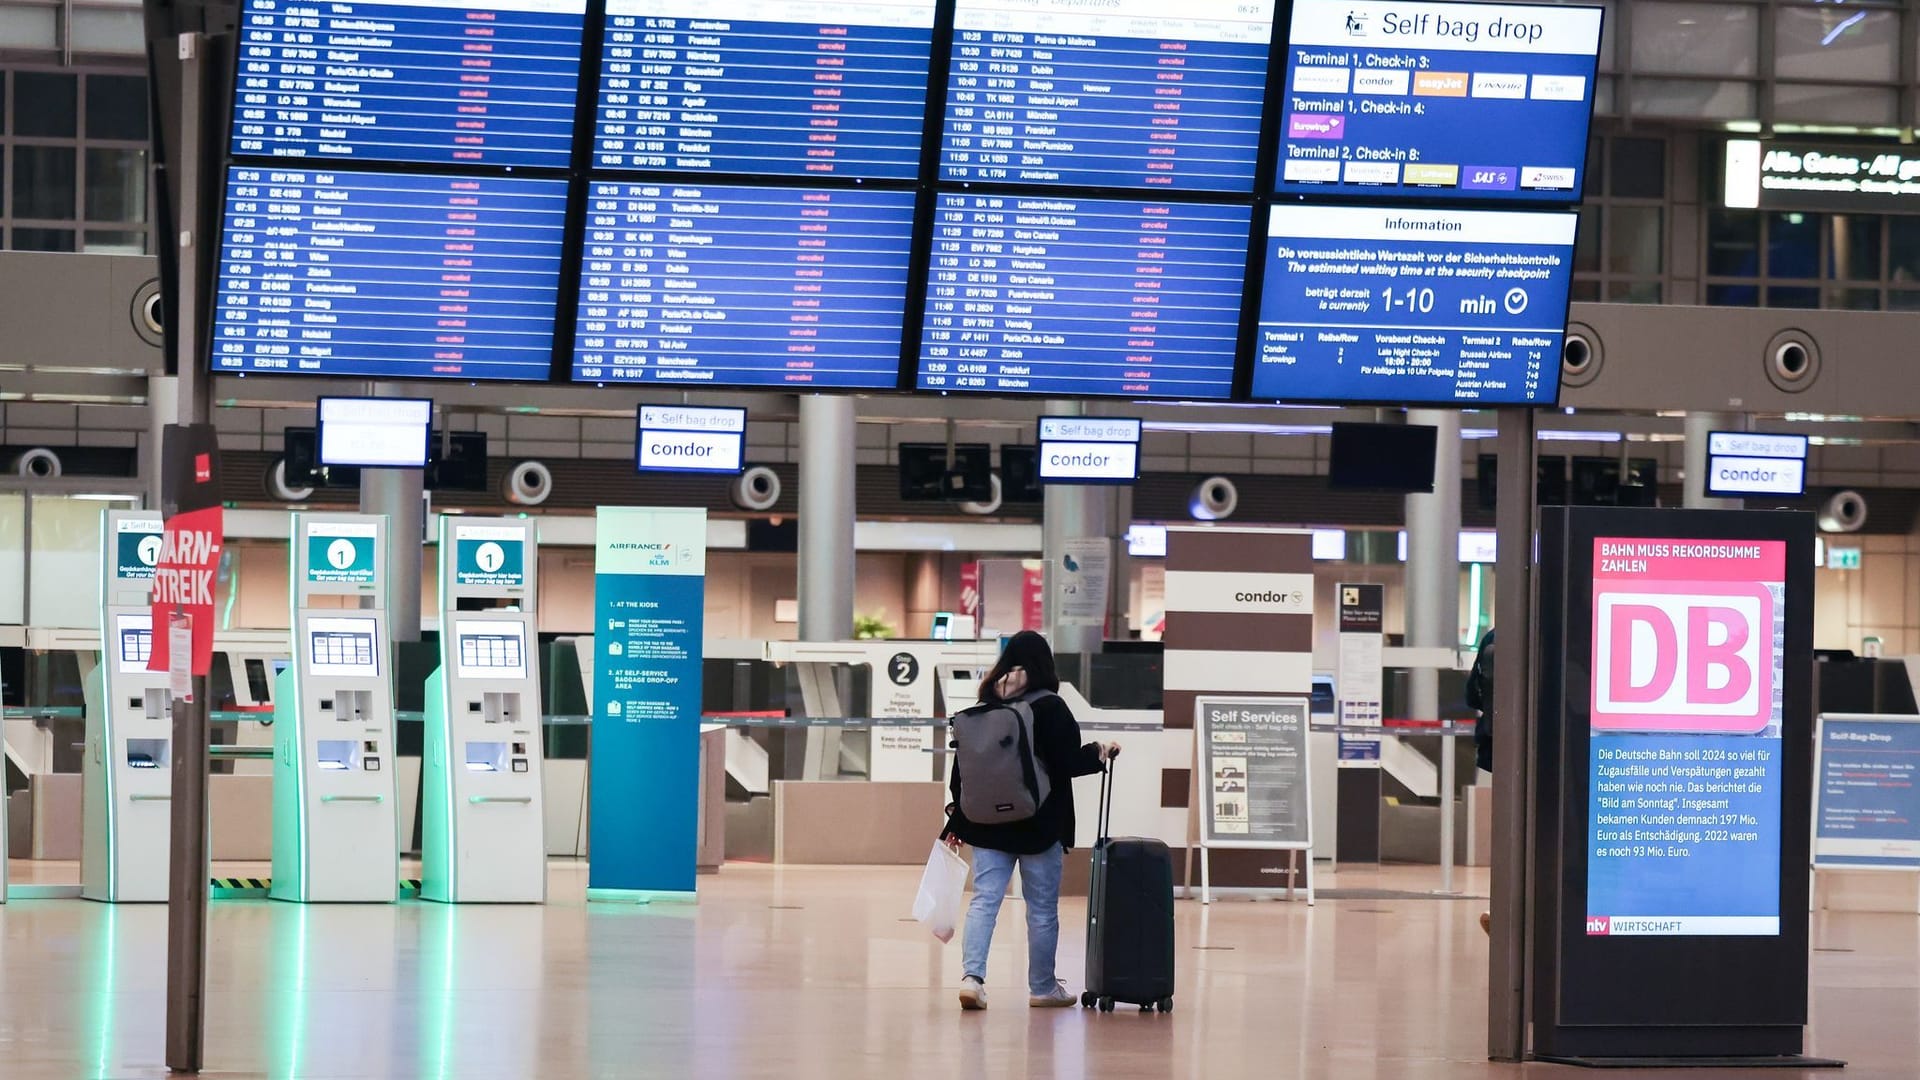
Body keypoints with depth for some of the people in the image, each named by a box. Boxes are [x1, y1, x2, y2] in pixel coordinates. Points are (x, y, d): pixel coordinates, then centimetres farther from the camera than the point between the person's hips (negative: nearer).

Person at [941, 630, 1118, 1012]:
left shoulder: (984, 706, 3)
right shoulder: (1050, 708, -11)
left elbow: (962, 765, 5)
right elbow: (1069, 762, -12)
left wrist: (957, 817, 13)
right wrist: (1100, 753, 8)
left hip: (987, 823, 4)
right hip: (1039, 825, -4)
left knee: (984, 899, 2)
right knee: (1042, 908, 8)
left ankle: (971, 975, -16)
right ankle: (1042, 987, 18)